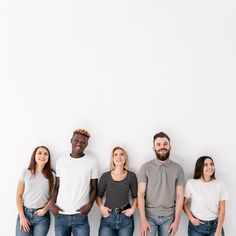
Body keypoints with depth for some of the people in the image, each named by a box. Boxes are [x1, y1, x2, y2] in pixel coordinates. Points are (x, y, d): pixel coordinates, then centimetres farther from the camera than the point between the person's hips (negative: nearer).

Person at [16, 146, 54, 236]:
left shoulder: (51, 175, 0)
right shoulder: (26, 173, 0)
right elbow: (19, 195, 1)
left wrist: (45, 210, -11)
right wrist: (22, 216, -5)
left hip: (42, 216, 0)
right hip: (25, 213, 0)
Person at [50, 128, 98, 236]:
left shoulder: (91, 162, 1)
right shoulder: (60, 161, 6)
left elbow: (94, 188, 5)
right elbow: (57, 186, 12)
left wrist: (89, 204, -10)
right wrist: (52, 203, -1)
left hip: (80, 216, -2)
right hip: (60, 215, 2)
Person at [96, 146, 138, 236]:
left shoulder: (131, 176, 1)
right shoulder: (105, 176, 1)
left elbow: (135, 196, 8)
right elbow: (98, 195, 8)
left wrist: (133, 209, -6)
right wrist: (101, 207, -8)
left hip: (125, 217, 1)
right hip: (108, 217, 0)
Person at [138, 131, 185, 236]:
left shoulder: (178, 169, 0)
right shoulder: (146, 167, -4)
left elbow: (180, 196, 0)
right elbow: (141, 194, -6)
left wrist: (176, 221, -5)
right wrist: (143, 220, -13)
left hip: (169, 217, 1)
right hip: (149, 216, -1)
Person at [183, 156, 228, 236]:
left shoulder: (220, 185, -5)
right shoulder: (191, 183, -9)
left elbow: (222, 210, -4)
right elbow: (185, 204, 2)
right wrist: (191, 219, -9)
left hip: (215, 225, 1)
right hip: (197, 225, -1)